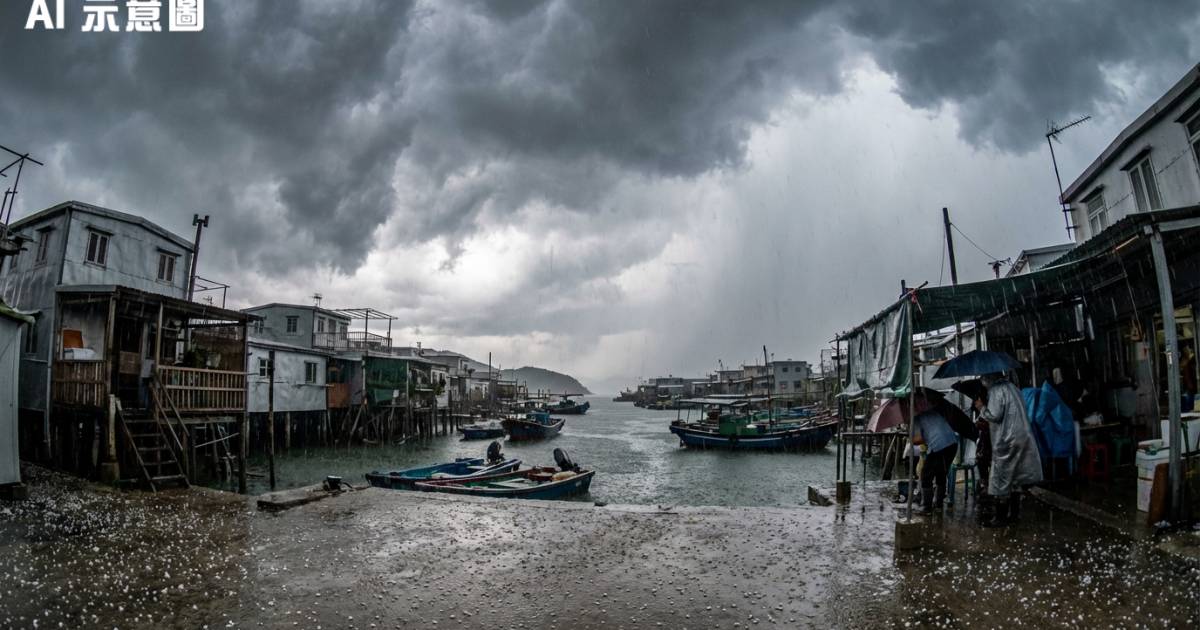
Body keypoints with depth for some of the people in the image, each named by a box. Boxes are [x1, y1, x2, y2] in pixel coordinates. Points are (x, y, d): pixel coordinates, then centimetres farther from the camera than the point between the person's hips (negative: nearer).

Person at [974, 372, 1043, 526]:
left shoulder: (996, 390, -13)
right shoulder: (1012, 387, 15)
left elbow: (994, 415, -20)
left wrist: (981, 408, -3)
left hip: (1006, 442, -9)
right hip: (1023, 437, 9)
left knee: (1001, 479, -2)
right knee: (1015, 479, 16)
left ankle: (1001, 517, 2)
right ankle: (1014, 513, 22)